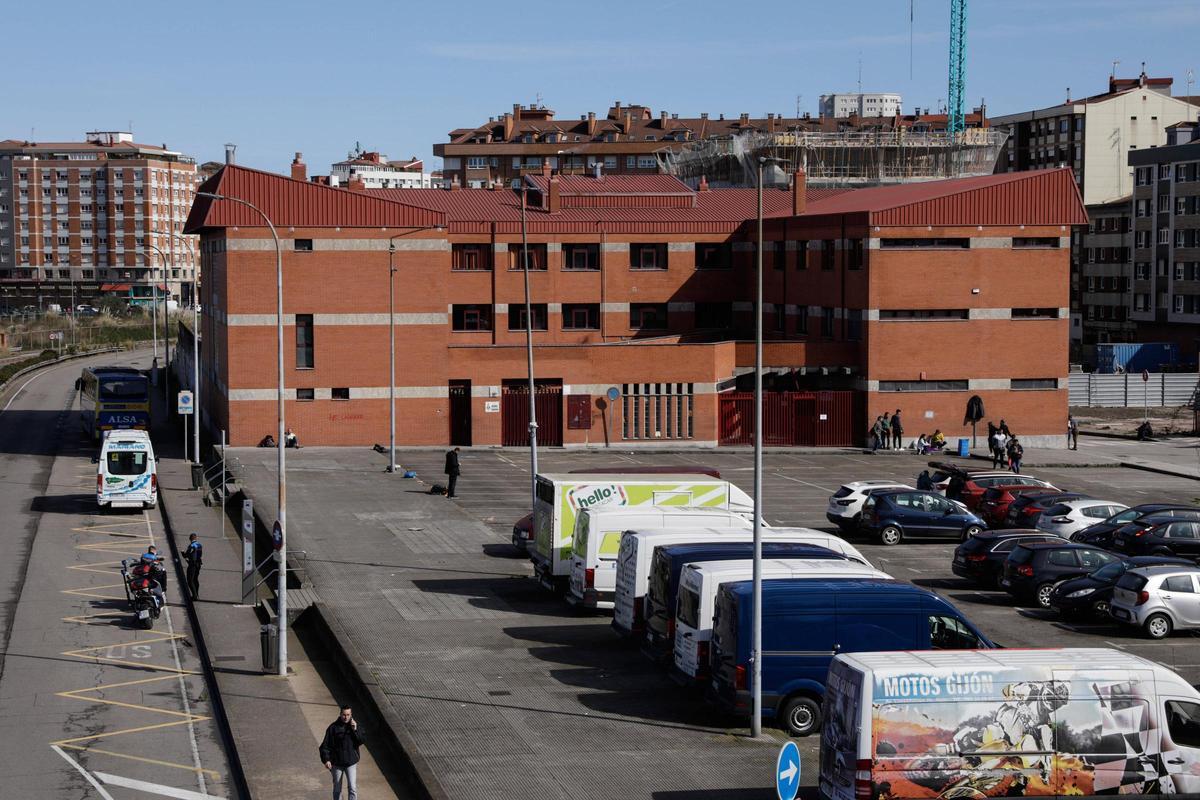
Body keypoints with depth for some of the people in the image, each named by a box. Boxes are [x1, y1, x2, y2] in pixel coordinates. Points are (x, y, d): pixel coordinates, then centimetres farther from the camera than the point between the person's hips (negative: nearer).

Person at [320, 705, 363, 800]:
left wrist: (355, 730, -19)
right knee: (337, 789, 14)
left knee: (352, 788, -9)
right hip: (337, 763, 0)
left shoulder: (355, 724, -2)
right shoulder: (333, 728, -10)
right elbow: (325, 745, -8)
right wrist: (326, 760, -18)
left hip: (351, 763, 0)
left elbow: (360, 742, -6)